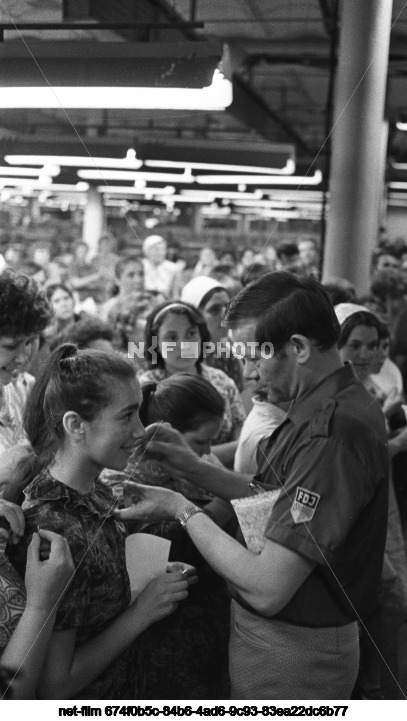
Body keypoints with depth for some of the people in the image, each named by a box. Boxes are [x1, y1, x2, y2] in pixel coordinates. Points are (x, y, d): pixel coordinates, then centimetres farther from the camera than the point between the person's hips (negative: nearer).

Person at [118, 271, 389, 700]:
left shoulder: (335, 432, -30)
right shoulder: (326, 409, 3)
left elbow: (267, 590, -29)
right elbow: (277, 503, 10)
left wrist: (182, 511, -18)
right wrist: (192, 467, -1)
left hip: (290, 656, -9)